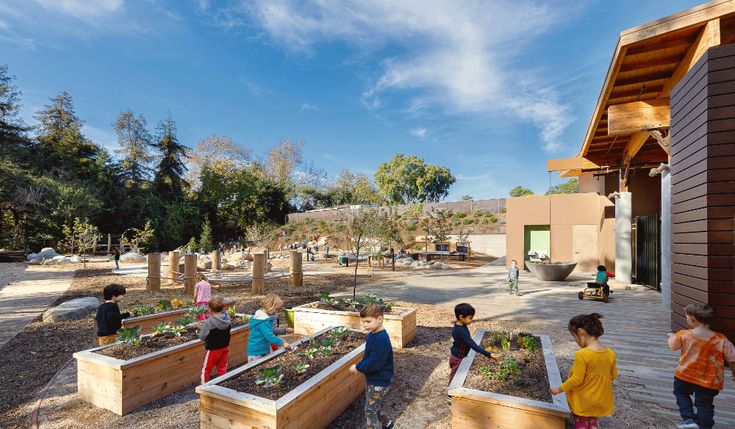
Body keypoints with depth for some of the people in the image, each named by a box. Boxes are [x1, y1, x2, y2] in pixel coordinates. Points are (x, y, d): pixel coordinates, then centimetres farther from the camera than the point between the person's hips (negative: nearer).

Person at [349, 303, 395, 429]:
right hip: (372, 379, 9)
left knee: (370, 411, 4)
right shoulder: (372, 334, 0)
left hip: (379, 382, -9)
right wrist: (360, 366, 0)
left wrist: (358, 367, -18)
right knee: (374, 407, 25)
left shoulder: (382, 339, -30)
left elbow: (374, 363, -31)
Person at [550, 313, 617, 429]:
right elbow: (613, 376, 5)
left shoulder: (582, 354, -29)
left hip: (582, 401, -5)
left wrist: (559, 389, -9)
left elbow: (576, 380, -23)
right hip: (599, 400, 6)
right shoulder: (610, 353, -10)